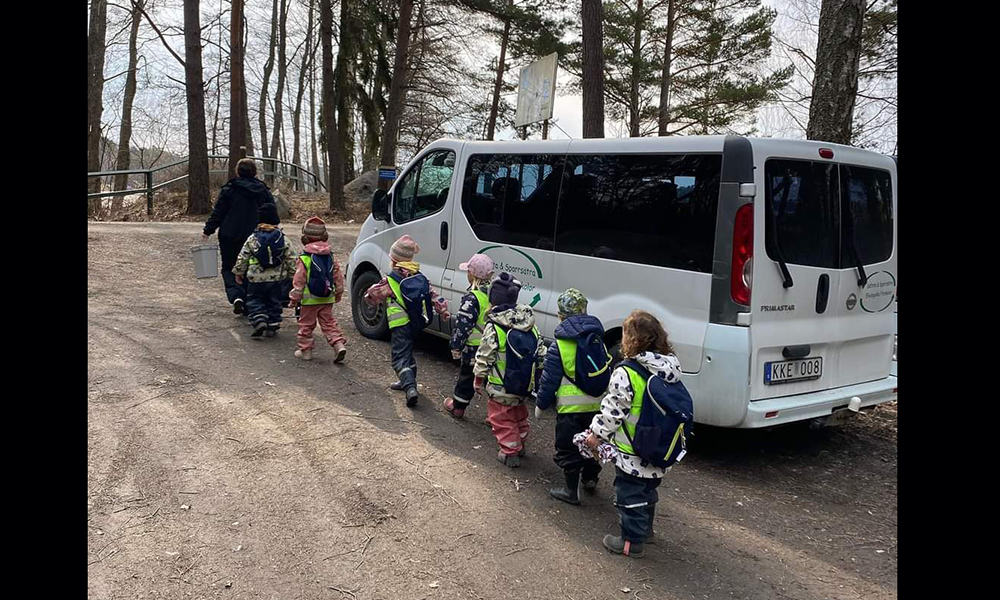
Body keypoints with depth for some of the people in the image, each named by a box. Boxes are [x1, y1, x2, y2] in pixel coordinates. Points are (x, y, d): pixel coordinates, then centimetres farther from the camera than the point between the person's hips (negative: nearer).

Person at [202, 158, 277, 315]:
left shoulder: (229, 189, -5)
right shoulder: (264, 191, 3)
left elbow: (218, 213, -4)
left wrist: (207, 231, 5)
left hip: (230, 237, -2)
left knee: (229, 268, 9)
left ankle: (236, 296, -16)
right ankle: (247, 304, 14)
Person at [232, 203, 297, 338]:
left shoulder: (252, 238, -5)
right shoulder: (282, 238, -2)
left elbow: (242, 257, -1)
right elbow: (290, 258, 1)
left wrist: (238, 272, 12)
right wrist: (292, 274, 12)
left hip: (257, 277, -1)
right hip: (278, 278, 1)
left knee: (254, 300, 12)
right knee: (274, 302, 13)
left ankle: (259, 321, -8)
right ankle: (272, 327, 12)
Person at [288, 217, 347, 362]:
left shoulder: (304, 258, -14)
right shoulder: (330, 256, 2)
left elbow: (298, 281, -11)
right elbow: (338, 277, 8)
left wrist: (294, 298, -1)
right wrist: (338, 293, 21)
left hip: (310, 299, -4)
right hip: (327, 299, 4)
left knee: (306, 324, 10)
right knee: (328, 323, 12)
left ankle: (305, 349, 18)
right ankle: (339, 344, -4)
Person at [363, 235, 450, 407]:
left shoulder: (391, 281, -12)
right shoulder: (420, 277, 6)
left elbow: (370, 297, -5)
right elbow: (433, 295, 7)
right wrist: (443, 310, 14)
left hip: (401, 325, -7)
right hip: (417, 323, 7)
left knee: (400, 357, -6)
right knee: (407, 352, 27)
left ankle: (410, 388, -24)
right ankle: (407, 381, 38)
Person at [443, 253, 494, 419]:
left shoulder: (472, 298, -20)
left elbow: (462, 325, -19)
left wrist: (456, 346, -10)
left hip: (474, 349, -5)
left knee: (467, 378, 13)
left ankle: (457, 407, 30)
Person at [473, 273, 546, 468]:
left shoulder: (493, 327, -20)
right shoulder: (530, 324, -2)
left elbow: (484, 357, -15)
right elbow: (541, 353, 4)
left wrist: (478, 379, -1)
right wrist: (533, 372, 16)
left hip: (501, 388, -6)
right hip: (525, 385, 6)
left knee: (501, 418, 11)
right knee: (519, 413, 26)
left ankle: (509, 453, 13)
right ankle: (520, 444, 41)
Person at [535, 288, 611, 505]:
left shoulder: (559, 346, -14)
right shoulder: (598, 340, 3)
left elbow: (549, 380, -10)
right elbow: (608, 371, 13)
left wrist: (541, 405, 2)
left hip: (571, 407, -6)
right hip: (597, 405, 6)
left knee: (567, 449, 8)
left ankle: (571, 490, 14)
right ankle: (590, 478, 39)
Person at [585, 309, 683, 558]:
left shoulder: (626, 374, -25)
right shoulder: (670, 369, -2)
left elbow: (612, 410, -19)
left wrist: (596, 433, -4)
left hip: (632, 452, -7)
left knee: (630, 495, 8)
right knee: (648, 490, 25)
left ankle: (633, 541, 18)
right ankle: (645, 529, 42)